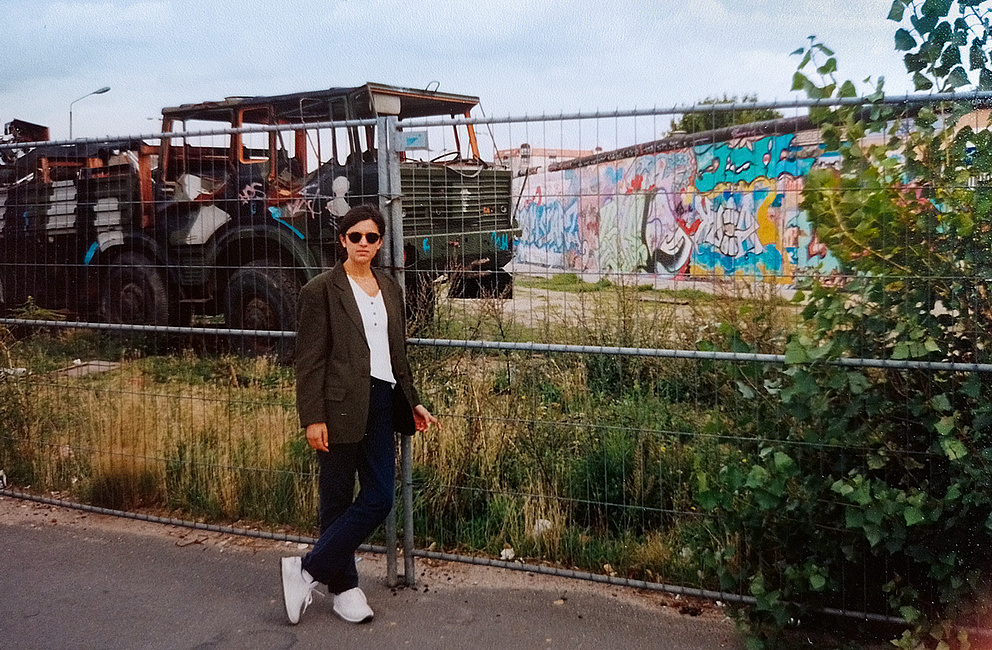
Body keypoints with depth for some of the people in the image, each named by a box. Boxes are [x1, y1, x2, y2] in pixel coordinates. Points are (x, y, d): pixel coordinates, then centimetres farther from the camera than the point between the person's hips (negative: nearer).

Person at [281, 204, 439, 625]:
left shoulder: (390, 289, 15)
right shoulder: (322, 290, -3)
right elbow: (309, 359, -7)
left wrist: (412, 403, 19)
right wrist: (313, 417, -13)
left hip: (382, 403, 6)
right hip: (342, 406, -6)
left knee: (379, 499, 2)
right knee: (338, 500, 5)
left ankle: (306, 570, 14)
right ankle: (343, 587, 20)